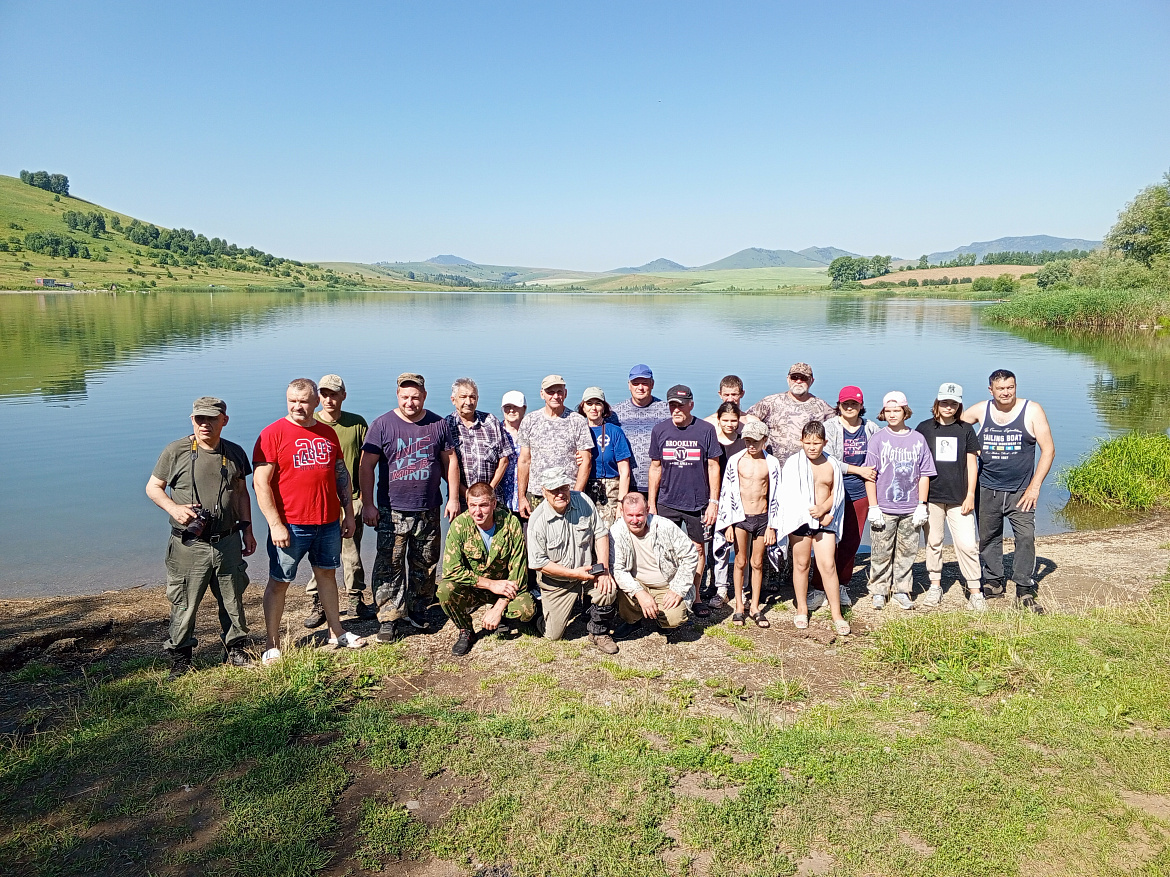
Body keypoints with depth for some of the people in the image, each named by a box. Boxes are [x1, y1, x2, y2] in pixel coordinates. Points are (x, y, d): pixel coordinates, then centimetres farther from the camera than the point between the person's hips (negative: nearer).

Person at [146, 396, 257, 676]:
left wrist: (247, 529, 10)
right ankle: (179, 658, 22)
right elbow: (153, 487, 2)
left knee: (233, 600, 13)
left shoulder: (235, 453, 6)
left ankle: (235, 648, 31)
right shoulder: (175, 451, -5)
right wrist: (174, 508, -16)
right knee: (184, 604, 4)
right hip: (189, 545, -3)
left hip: (228, 543, 3)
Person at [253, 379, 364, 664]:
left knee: (327, 574, 17)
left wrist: (349, 513, 13)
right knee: (278, 583, 4)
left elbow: (342, 475, 16)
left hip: (328, 523, 5)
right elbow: (261, 483, -12)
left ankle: (337, 632, 30)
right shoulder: (273, 433, -7)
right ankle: (272, 645, 14)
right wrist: (275, 524, -16)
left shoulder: (328, 433, 9)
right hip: (289, 525, -5)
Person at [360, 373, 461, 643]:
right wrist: (368, 503, -7)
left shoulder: (438, 424, 6)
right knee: (389, 566, -5)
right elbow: (366, 466, -2)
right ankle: (389, 619, 2)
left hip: (428, 510, 3)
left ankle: (417, 612, 24)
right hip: (392, 511, -2)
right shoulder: (382, 425, -2)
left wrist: (453, 498, 7)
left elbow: (450, 461, 12)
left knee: (425, 565, 10)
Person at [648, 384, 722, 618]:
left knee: (697, 548, 7)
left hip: (698, 502, -1)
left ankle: (695, 597, 20)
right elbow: (655, 468, 8)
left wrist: (714, 501, -4)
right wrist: (651, 503, 5)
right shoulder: (659, 430, 2)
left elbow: (713, 467, 0)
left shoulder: (706, 430, -3)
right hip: (666, 503, 1)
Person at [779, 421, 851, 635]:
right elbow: (788, 496, -6)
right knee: (801, 565, 8)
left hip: (825, 520, 1)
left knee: (828, 565, -3)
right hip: (800, 520, -1)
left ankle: (836, 613, 6)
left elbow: (837, 494, 8)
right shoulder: (793, 463, -2)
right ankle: (801, 609, 22)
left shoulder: (832, 465, 6)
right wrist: (808, 512, -14)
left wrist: (824, 509, -10)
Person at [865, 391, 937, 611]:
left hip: (910, 510, 2)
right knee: (881, 553, 3)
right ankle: (879, 592, 16)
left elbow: (924, 475, 7)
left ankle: (902, 591, 21)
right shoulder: (878, 439, -1)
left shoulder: (918, 439, 5)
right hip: (884, 509, -2)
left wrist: (922, 505, 2)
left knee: (907, 552, 8)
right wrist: (873, 507, -7)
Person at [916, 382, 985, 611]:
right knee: (933, 542, 8)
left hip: (959, 498, 0)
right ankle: (935, 586, 21)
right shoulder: (924, 428, 4)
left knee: (967, 544, -5)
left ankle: (975, 591, 3)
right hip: (931, 496, 0)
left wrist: (970, 495, 1)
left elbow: (971, 463, 7)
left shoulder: (966, 429, 6)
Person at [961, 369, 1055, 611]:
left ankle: (1025, 591, -4)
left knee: (1026, 536, -12)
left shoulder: (1032, 410, -4)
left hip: (1020, 491, -2)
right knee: (988, 537, 10)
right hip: (987, 490, 2)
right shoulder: (980, 410, 1)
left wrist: (1034, 486, -9)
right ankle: (993, 582, 25)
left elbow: (1048, 450, -4)